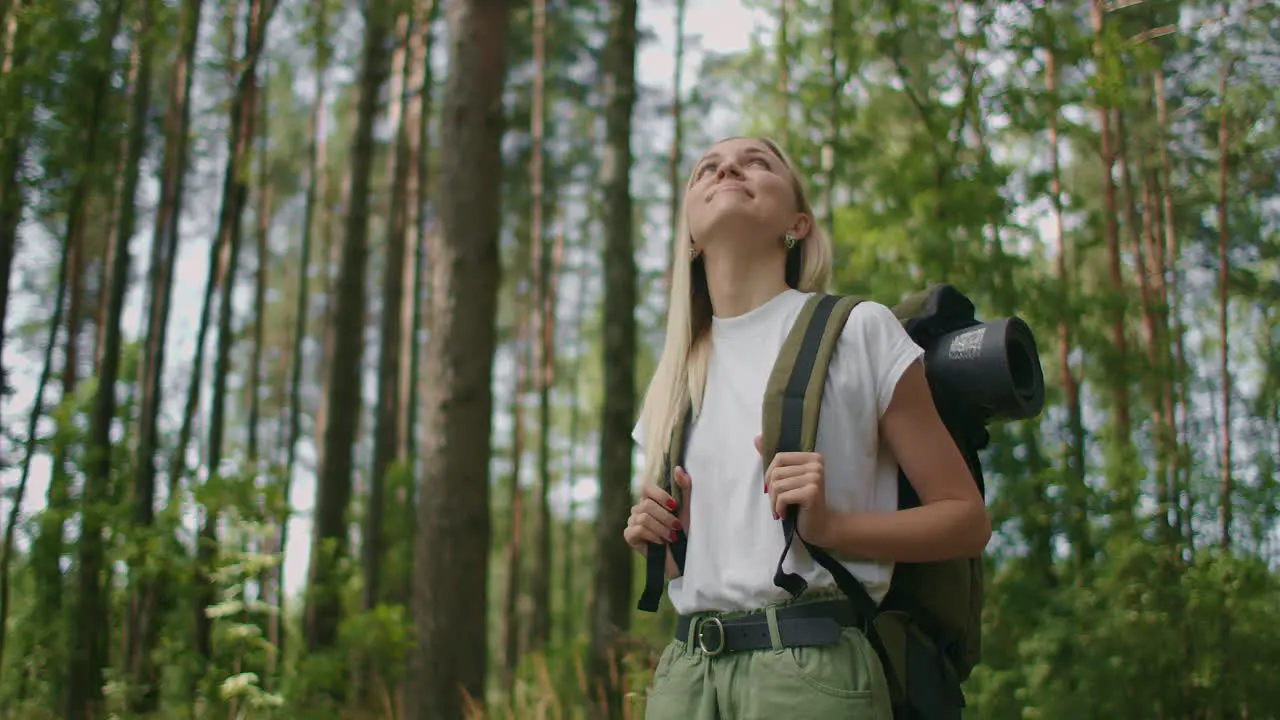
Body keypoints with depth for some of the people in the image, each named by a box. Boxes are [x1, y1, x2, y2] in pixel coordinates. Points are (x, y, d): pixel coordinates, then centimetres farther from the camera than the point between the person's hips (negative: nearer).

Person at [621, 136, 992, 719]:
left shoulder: (859, 331, -1)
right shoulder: (673, 382, 13)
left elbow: (967, 519, -1)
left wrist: (830, 526, -15)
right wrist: (659, 541, 1)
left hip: (814, 668, -4)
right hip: (684, 671, 5)